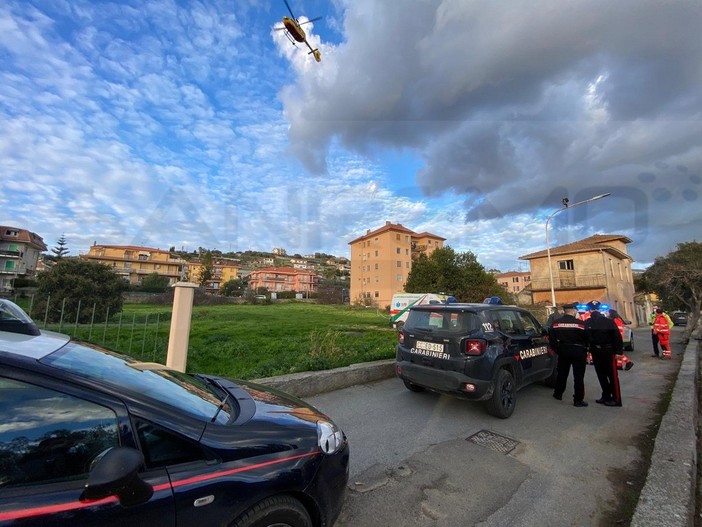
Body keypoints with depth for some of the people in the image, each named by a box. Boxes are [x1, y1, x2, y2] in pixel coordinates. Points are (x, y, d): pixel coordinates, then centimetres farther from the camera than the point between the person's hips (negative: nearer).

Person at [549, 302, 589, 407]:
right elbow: (587, 338, -9)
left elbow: (551, 338, 0)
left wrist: (556, 349, 11)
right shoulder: (580, 323, -13)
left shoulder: (556, 323, -3)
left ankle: (558, 394, 30)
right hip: (578, 351, -3)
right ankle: (578, 400, 10)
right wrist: (585, 349, 9)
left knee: (562, 373, 17)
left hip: (563, 351, 4)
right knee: (578, 377, 5)